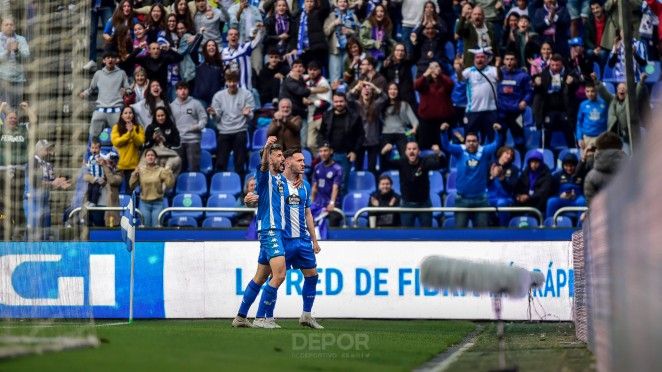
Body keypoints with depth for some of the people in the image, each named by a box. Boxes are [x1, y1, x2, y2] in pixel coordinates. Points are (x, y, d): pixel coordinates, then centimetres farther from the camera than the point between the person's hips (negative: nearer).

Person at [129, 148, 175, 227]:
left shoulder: (161, 170, -1)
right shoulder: (140, 170, 3)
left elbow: (170, 184, -7)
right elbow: (132, 185, 1)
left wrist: (169, 173, -20)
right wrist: (134, 174, -12)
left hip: (157, 203, -1)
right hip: (144, 203, 1)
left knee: (157, 226, -1)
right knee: (145, 226, 5)